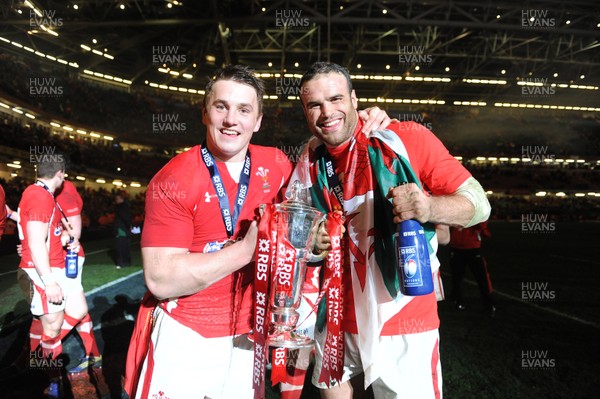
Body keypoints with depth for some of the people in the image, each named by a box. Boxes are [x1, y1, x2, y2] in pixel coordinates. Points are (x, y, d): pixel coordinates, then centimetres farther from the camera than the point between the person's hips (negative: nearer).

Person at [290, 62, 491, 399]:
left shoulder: (407, 139, -11)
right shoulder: (309, 165, 2)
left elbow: (479, 204, -10)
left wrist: (430, 207, -30)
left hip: (403, 322, -4)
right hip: (335, 321, 5)